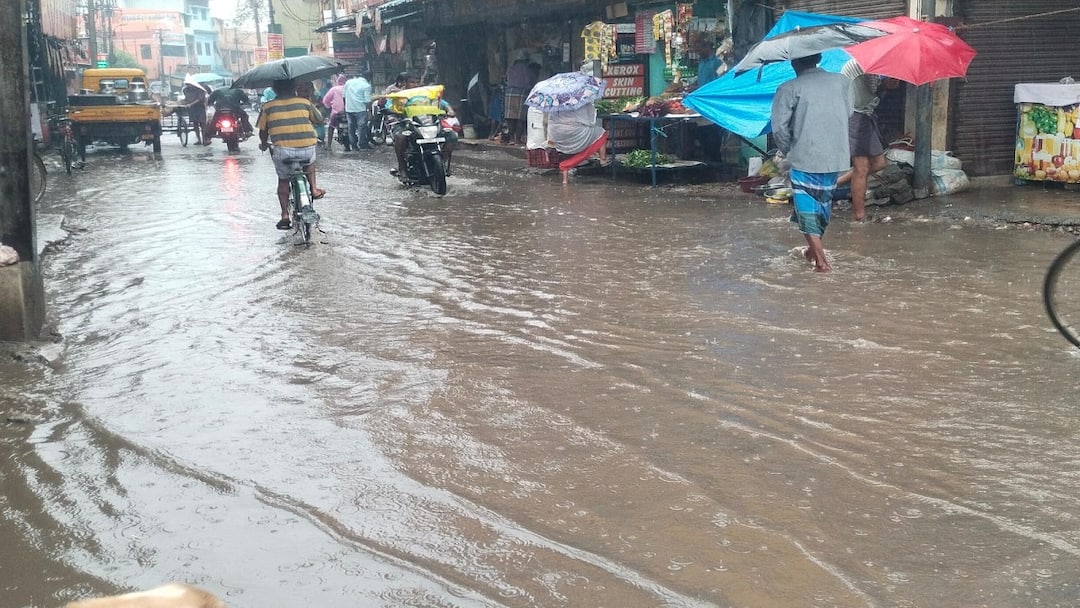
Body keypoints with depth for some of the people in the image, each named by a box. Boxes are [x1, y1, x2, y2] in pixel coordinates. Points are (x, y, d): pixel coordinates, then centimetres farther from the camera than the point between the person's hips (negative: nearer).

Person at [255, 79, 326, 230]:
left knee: (283, 180, 19)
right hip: (307, 147, 0)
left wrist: (264, 144, 33)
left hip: (283, 150, 0)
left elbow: (263, 130, 13)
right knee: (309, 161, 36)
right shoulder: (304, 102, 8)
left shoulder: (268, 107, 8)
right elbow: (319, 120, 19)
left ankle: (285, 216, 14)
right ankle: (314, 189, 26)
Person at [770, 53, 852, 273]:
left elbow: (780, 127, -11)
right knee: (823, 202, 21)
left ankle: (820, 259, -5)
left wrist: (787, 151, 6)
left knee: (807, 207, 3)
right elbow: (848, 112, 9)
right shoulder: (842, 81, 2)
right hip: (836, 156, 4)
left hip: (805, 157, -4)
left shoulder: (789, 89, -9)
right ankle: (814, 249, 36)